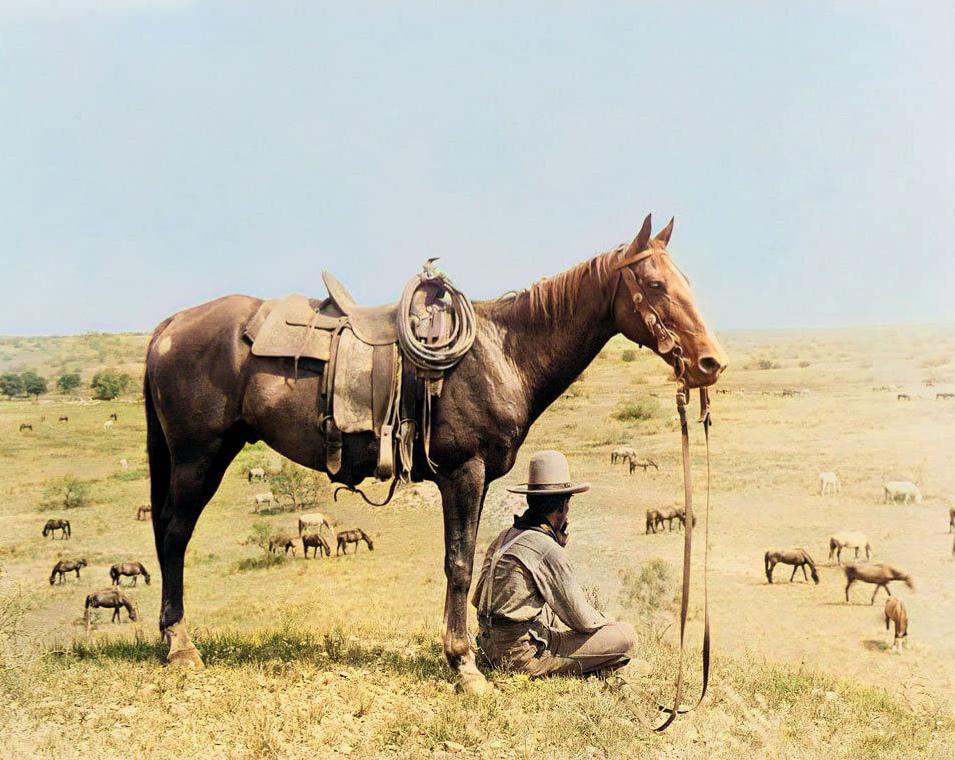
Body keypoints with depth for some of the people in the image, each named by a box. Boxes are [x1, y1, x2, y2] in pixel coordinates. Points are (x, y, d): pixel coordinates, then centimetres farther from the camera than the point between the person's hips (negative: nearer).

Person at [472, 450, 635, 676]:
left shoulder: (504, 537, 9)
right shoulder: (548, 550, -18)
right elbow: (583, 620, -13)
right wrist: (607, 623, 12)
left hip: (491, 650, 9)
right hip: (523, 654, -9)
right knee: (625, 635, -8)